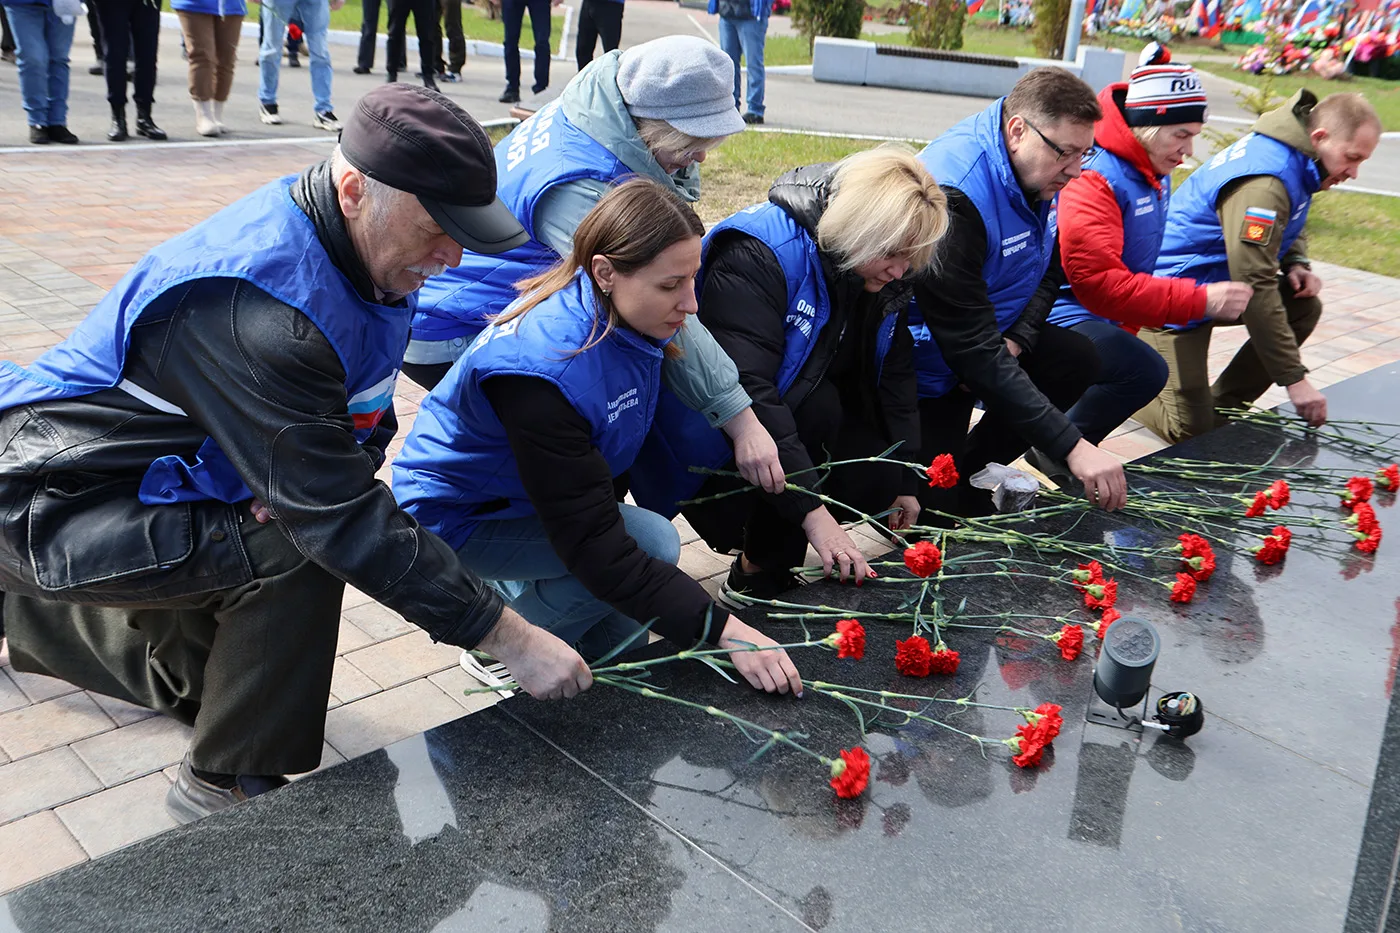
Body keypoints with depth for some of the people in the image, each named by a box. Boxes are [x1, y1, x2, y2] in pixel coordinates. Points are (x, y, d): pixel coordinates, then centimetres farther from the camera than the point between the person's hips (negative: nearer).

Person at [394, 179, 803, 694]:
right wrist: (722, 628, -38)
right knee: (654, 543, -25)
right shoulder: (540, 367, -39)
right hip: (460, 514, -7)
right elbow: (590, 544, -37)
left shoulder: (627, 318, -15)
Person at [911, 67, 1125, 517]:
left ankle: (968, 468, 1)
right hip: (925, 360, -8)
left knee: (1076, 359, -12)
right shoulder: (955, 196, -32)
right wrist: (1071, 447, -37)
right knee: (938, 508, -16)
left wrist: (1015, 341, -12)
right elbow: (975, 352, -35)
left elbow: (1050, 266, 10)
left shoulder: (1039, 169, -5)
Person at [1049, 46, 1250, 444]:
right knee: (1144, 370, -30)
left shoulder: (1154, 173, 9)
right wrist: (1200, 301, -28)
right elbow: (1101, 284, -29)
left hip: (1103, 319, 11)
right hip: (1064, 317, -11)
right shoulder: (1095, 177, -22)